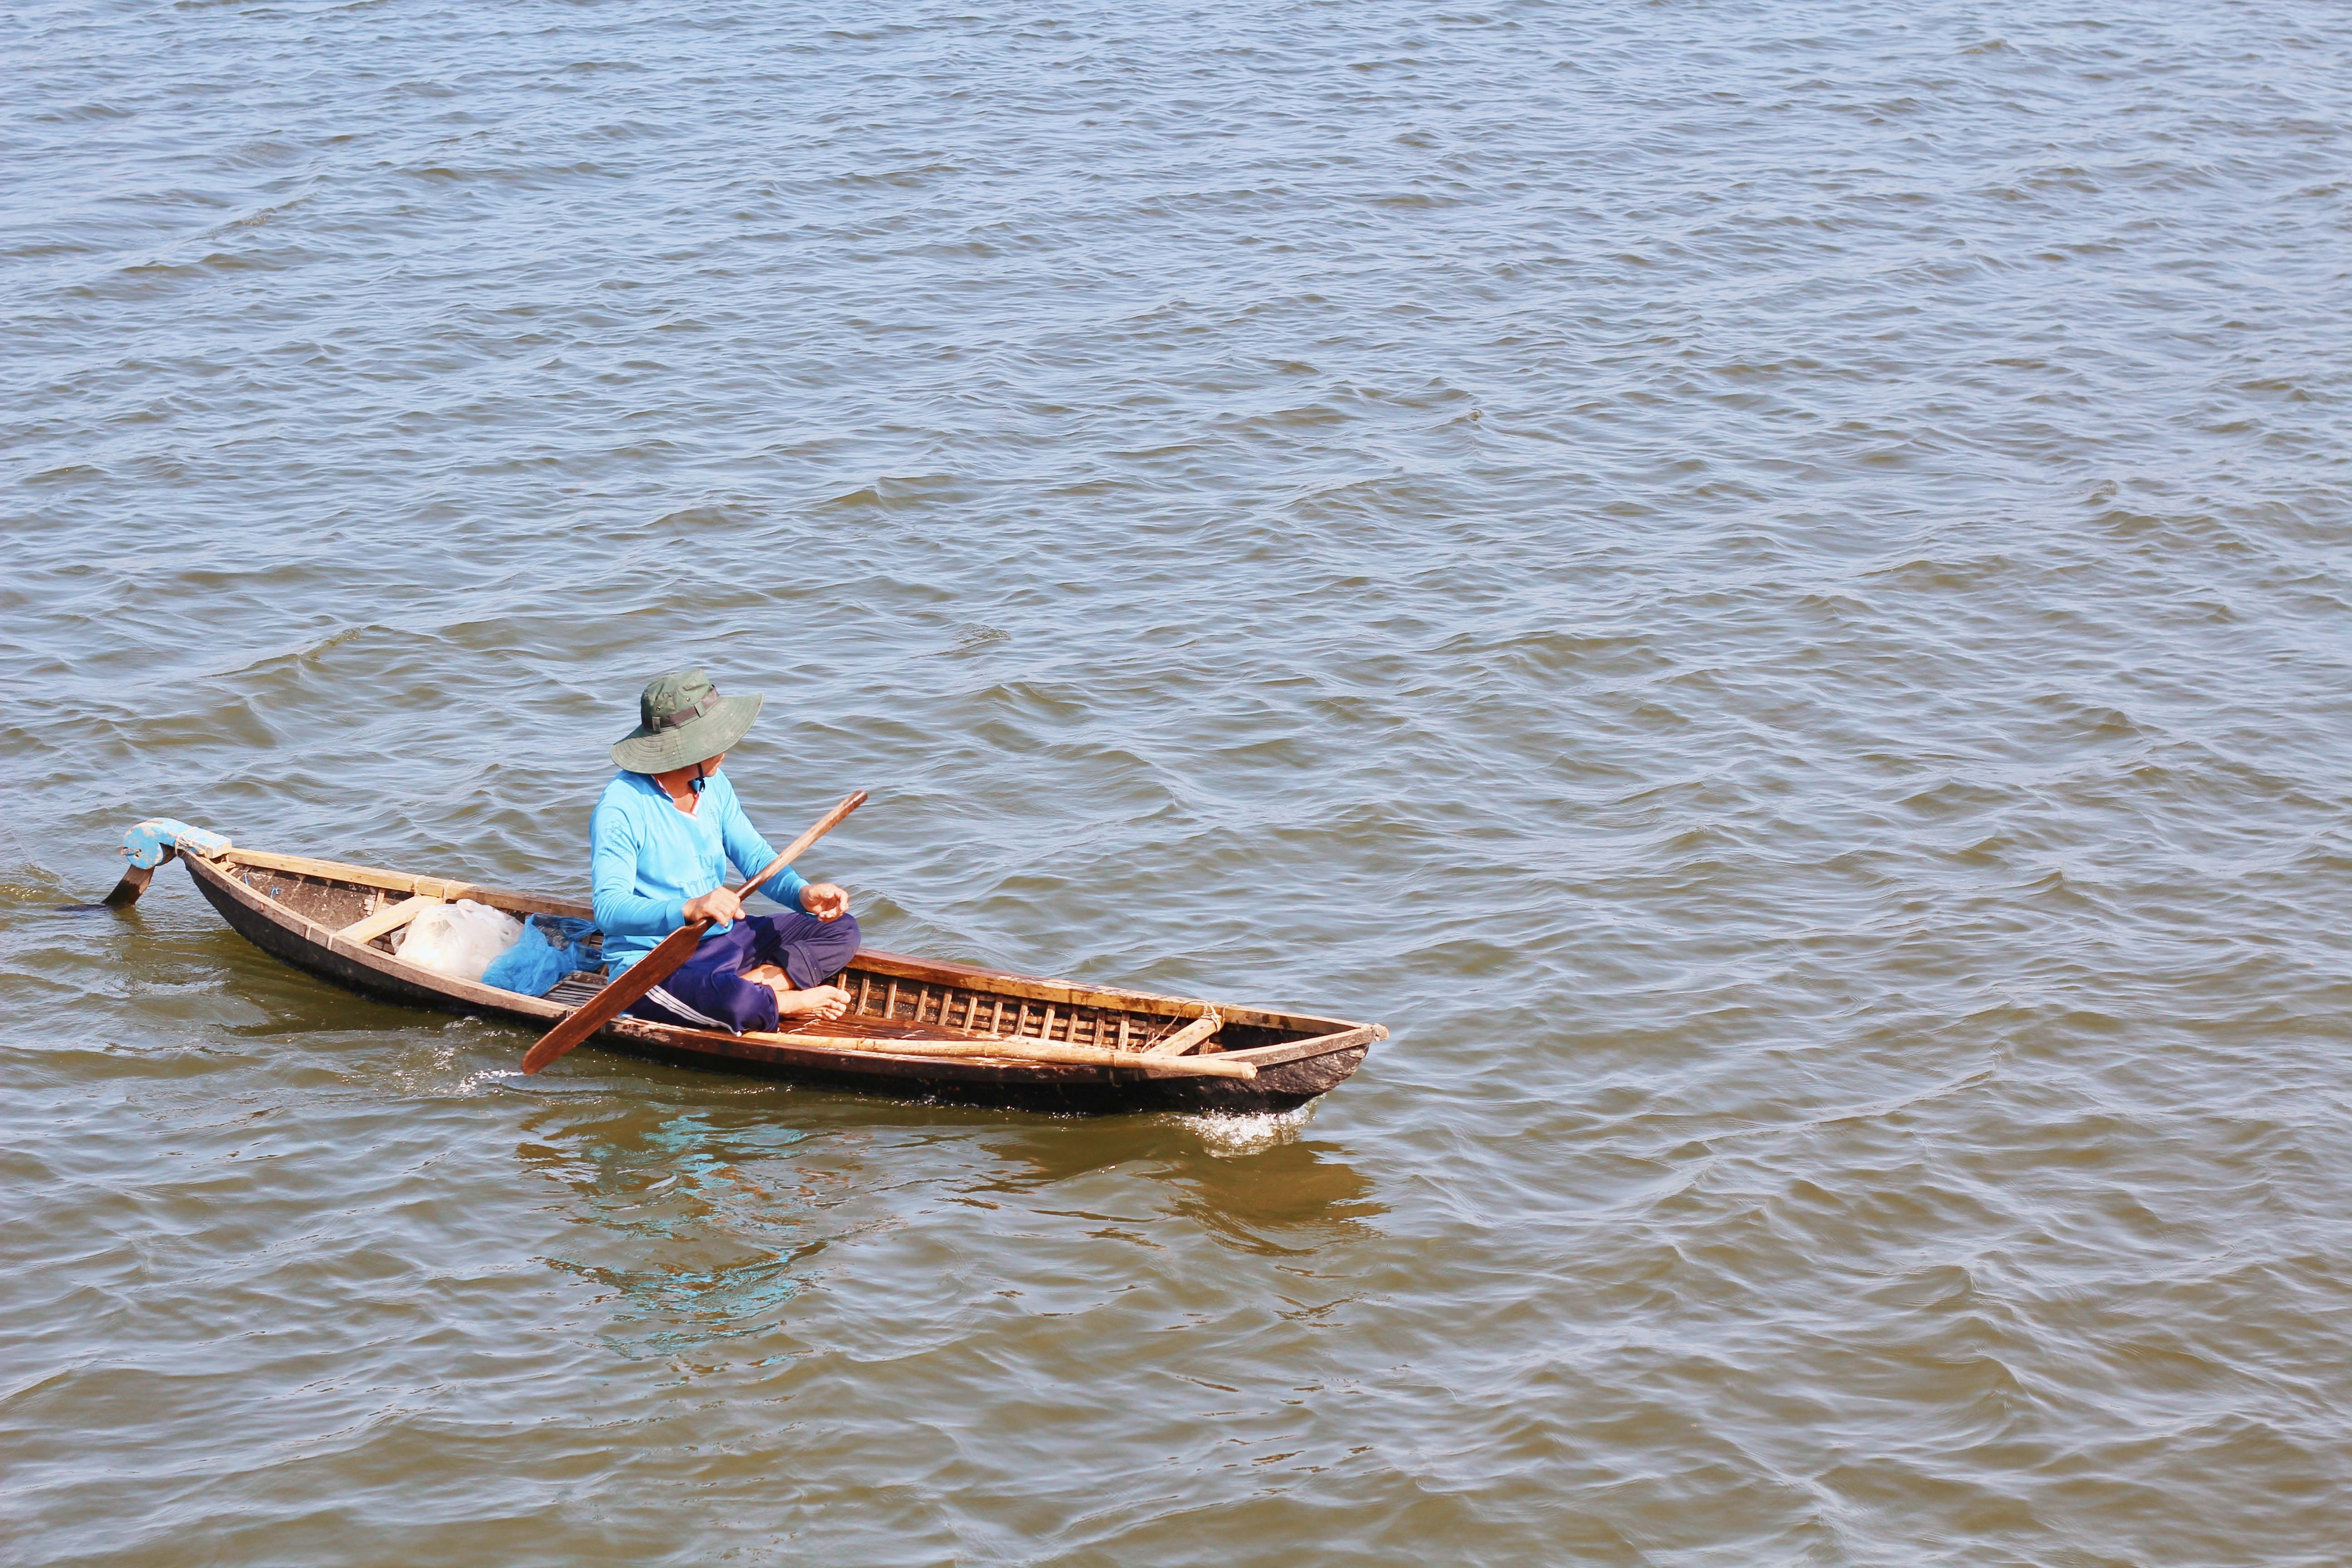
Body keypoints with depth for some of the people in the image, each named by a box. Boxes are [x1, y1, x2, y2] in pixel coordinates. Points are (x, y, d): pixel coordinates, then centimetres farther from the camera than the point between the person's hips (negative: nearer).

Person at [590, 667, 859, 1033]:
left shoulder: (713, 785, 5)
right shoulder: (621, 808, -21)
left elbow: (756, 857, 7)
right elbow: (609, 909, -30)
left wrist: (803, 893, -15)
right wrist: (688, 909, -47)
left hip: (721, 938, 9)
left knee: (841, 929, 4)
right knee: (734, 1000, -39)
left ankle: (762, 981, -17)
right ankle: (792, 1002, -8)